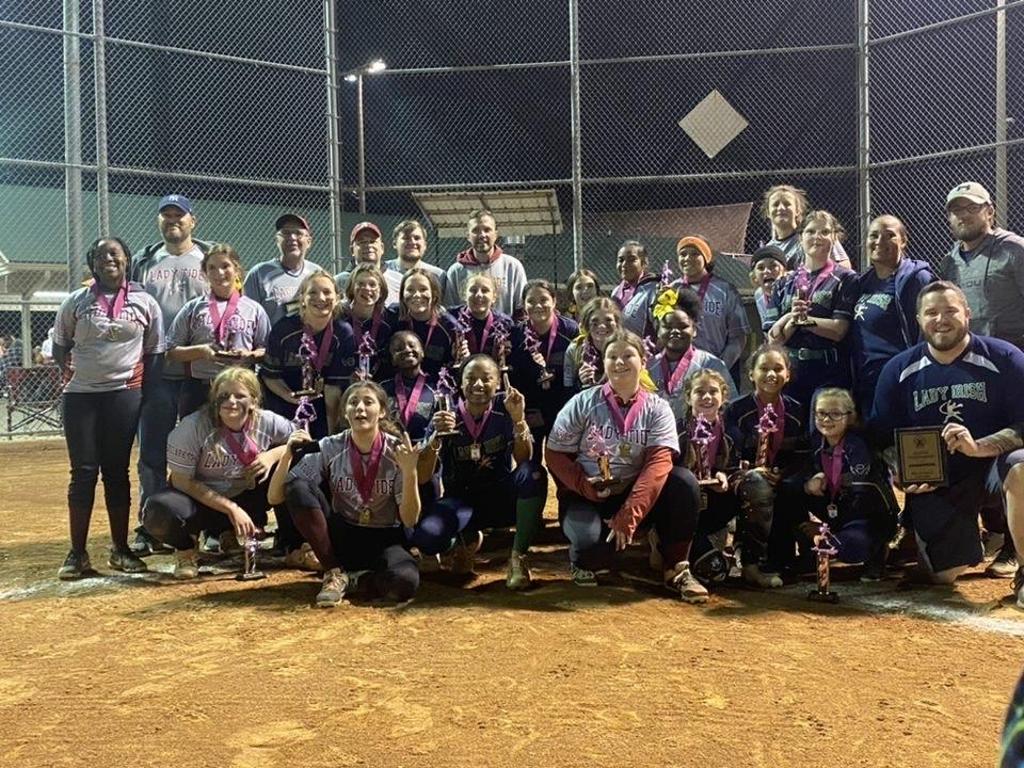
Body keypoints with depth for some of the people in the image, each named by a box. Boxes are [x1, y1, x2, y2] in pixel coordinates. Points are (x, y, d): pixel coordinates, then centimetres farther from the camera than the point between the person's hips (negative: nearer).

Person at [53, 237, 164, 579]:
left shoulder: (145, 303, 2)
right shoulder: (76, 301, 3)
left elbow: (154, 353, 6)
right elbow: (59, 346, 13)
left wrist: (147, 394, 1)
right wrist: (71, 370, -1)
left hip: (124, 394, 0)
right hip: (81, 395, 0)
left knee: (117, 472, 7)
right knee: (83, 473, 1)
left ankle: (120, 550, 14)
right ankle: (77, 553, 8)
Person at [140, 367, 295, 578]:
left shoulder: (266, 422, -13)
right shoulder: (193, 426, -22)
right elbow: (181, 481, -17)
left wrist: (273, 455, -21)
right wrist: (231, 509, -20)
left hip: (245, 500, 4)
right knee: (159, 512, -37)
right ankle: (186, 546, 3)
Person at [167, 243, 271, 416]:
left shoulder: (254, 310, 9)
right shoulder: (193, 308, 9)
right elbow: (172, 352, 6)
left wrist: (249, 356, -13)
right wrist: (201, 351, -11)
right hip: (199, 388, 1)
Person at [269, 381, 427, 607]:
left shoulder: (397, 452, -12)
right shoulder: (330, 448, -8)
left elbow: (409, 520, -16)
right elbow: (275, 497, -8)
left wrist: (410, 471, -30)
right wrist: (287, 456, -24)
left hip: (383, 540, -2)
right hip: (341, 538, 2)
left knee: (405, 582, -36)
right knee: (298, 487, -24)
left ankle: (352, 578, -4)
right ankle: (334, 573, -13)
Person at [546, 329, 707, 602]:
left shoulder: (657, 408, -4)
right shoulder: (583, 403, -4)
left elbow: (658, 464, -16)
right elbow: (555, 454, -4)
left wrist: (629, 515, -28)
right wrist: (585, 486, -22)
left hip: (637, 495, 2)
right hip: (587, 497, -1)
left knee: (685, 481, -24)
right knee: (591, 543, -33)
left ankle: (676, 569, -10)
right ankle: (582, 561, 7)